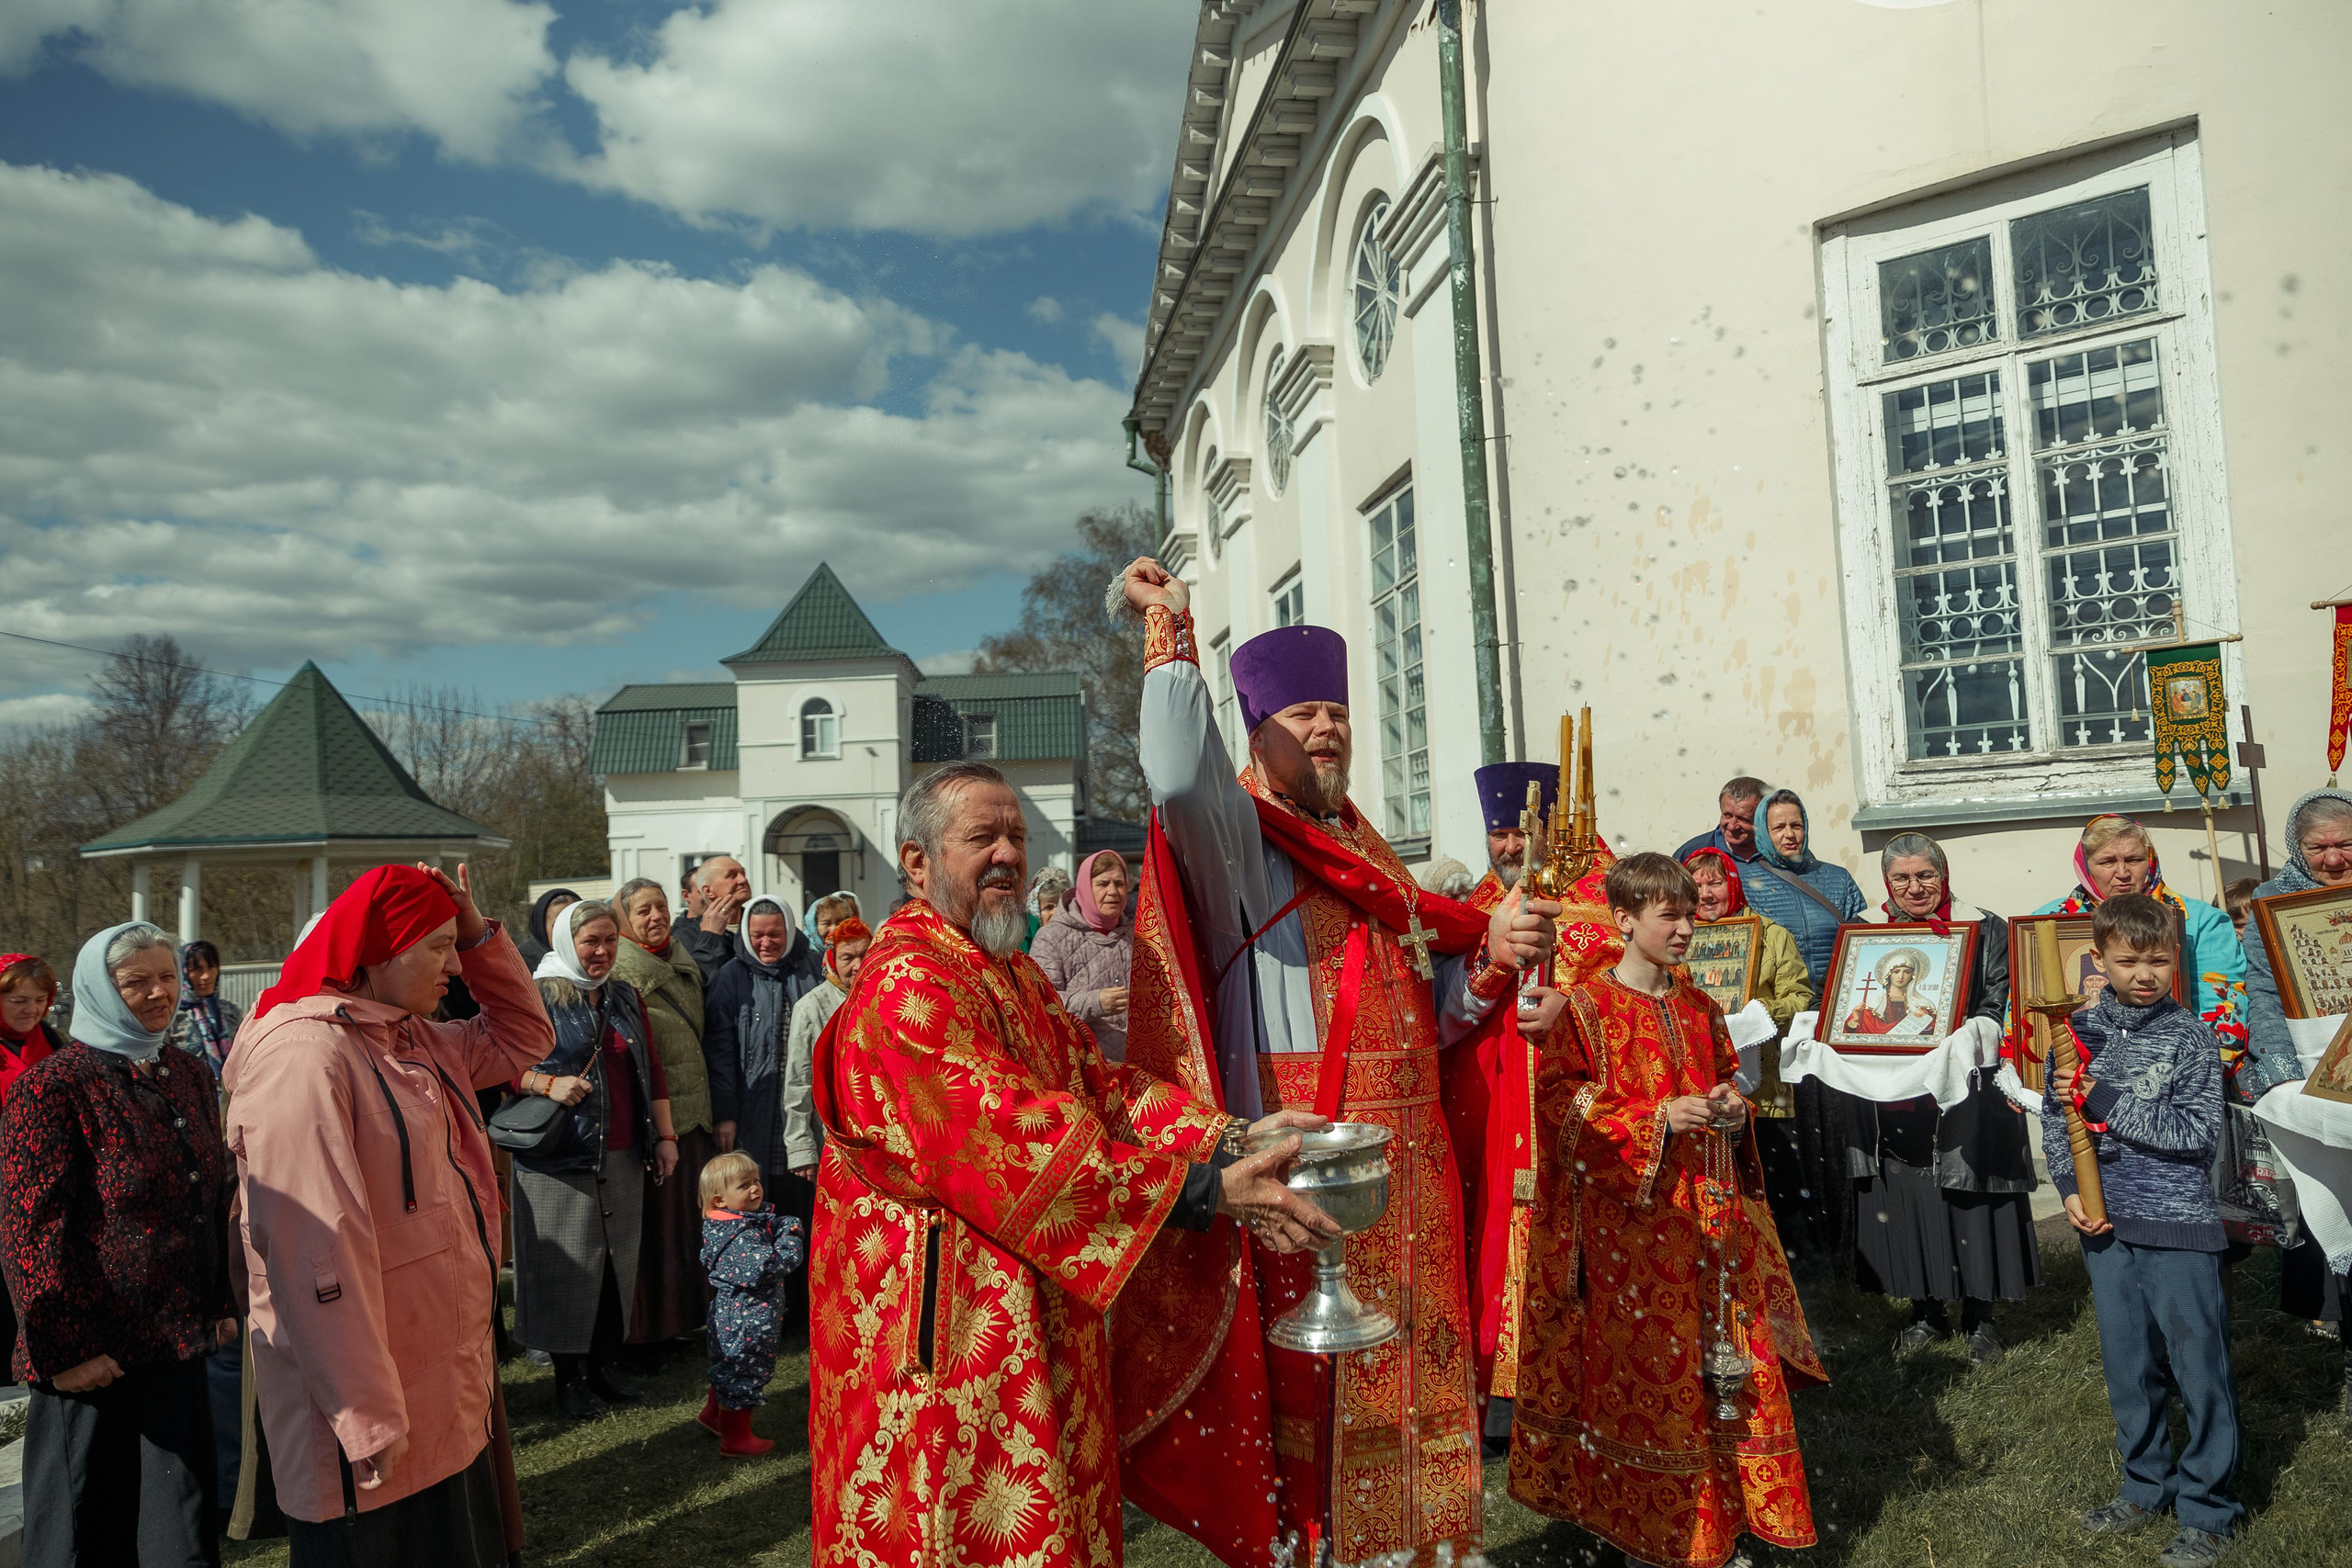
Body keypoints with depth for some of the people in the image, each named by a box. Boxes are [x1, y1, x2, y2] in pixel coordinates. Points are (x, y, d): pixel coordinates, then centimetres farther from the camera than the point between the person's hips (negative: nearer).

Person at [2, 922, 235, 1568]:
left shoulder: (189, 1079, 9)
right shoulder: (52, 1087, -12)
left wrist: (220, 1306, 13)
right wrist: (64, 1350, -16)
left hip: (181, 1345, 6)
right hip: (96, 1358, -6)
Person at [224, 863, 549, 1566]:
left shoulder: (416, 1043, 6)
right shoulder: (305, 1056, -21)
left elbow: (523, 1036, 18)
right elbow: (319, 1254, -25)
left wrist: (476, 929, 3)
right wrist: (367, 1421, -23)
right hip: (376, 1405, -9)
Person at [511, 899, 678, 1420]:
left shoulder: (625, 999, 14)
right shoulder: (537, 998, -4)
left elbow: (651, 1070, 18)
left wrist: (665, 1136, 14)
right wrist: (547, 1083, -21)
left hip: (622, 1159, 5)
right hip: (560, 1159, -5)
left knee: (617, 1263, 9)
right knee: (567, 1265, 0)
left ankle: (603, 1365, 23)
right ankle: (567, 1379, 14)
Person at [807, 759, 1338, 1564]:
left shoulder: (1016, 974, 13)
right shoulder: (906, 986, -21)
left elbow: (1097, 1081, 5)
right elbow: (1021, 1143, -29)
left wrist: (1229, 1136, -9)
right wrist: (1206, 1191, -31)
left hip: (1036, 1307, 9)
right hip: (945, 1313, -9)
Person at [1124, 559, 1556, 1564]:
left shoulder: (1375, 858, 21)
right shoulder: (1238, 832, -2)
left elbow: (1428, 1014, 19)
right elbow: (1178, 776, -27)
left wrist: (1494, 952, 0)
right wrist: (1171, 628, -17)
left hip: (1410, 1160, 7)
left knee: (1417, 1380, 13)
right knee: (1314, 1386, -2)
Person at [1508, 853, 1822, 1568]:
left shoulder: (1700, 1006, 12)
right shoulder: (1587, 1007, -8)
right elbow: (1560, 1108, -13)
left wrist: (1732, 1109, 1)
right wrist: (1656, 1119, -19)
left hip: (1710, 1213, 6)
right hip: (1631, 1220, -6)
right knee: (1643, 1366, 0)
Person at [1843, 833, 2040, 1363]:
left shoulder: (1984, 931, 1)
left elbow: (1998, 1007, -4)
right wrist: (1879, 1038, -7)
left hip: (1964, 1093, -2)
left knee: (1970, 1202, 2)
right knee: (1904, 1199, 6)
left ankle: (1979, 1318, 18)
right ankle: (1926, 1313, 22)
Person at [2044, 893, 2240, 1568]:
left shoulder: (2191, 1036, -7)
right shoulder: (2081, 1031, 3)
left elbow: (2198, 1130, -15)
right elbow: (2055, 1117, 6)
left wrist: (2106, 1104, -20)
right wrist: (2070, 1189, -6)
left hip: (2178, 1228, -4)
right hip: (2106, 1225, 4)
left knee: (2199, 1368, 5)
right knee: (2127, 1366, 15)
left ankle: (2208, 1510, 20)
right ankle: (2149, 1487, 32)